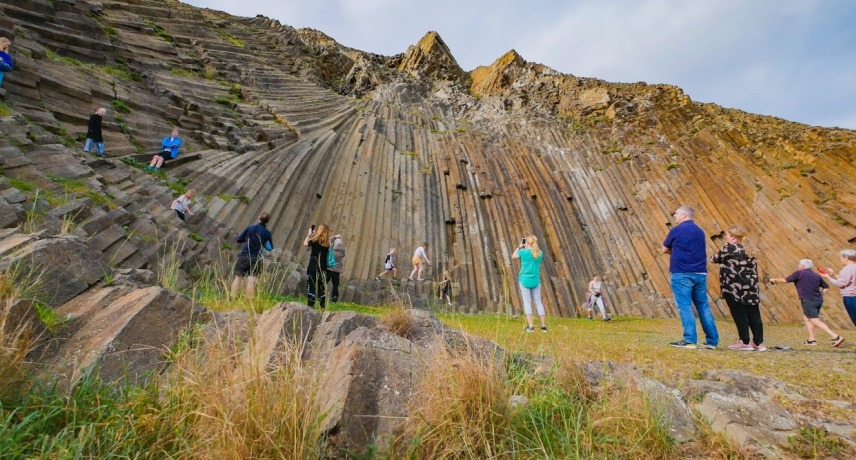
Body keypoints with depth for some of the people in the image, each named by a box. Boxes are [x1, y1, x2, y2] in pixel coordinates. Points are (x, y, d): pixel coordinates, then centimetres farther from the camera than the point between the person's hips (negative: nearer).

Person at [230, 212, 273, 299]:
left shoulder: (250, 228, 2)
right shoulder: (267, 233, -1)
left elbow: (238, 239, 8)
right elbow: (270, 248, 8)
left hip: (244, 256, 1)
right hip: (256, 258, -1)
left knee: (237, 277, 5)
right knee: (251, 280, -2)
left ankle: (233, 298, 3)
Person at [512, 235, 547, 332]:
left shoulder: (523, 252, -11)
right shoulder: (540, 253, 1)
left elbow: (513, 256, 6)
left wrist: (519, 246, 15)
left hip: (525, 280, -3)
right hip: (536, 281, 4)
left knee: (527, 302, 2)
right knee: (538, 302, 11)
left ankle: (530, 326, -1)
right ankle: (543, 326, 14)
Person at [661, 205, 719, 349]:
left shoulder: (676, 230, -6)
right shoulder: (700, 231, 15)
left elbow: (664, 250, 2)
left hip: (682, 274, -7)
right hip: (700, 274, 7)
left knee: (685, 306, -4)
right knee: (703, 306, 12)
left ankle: (689, 340, -5)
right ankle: (712, 340, 16)